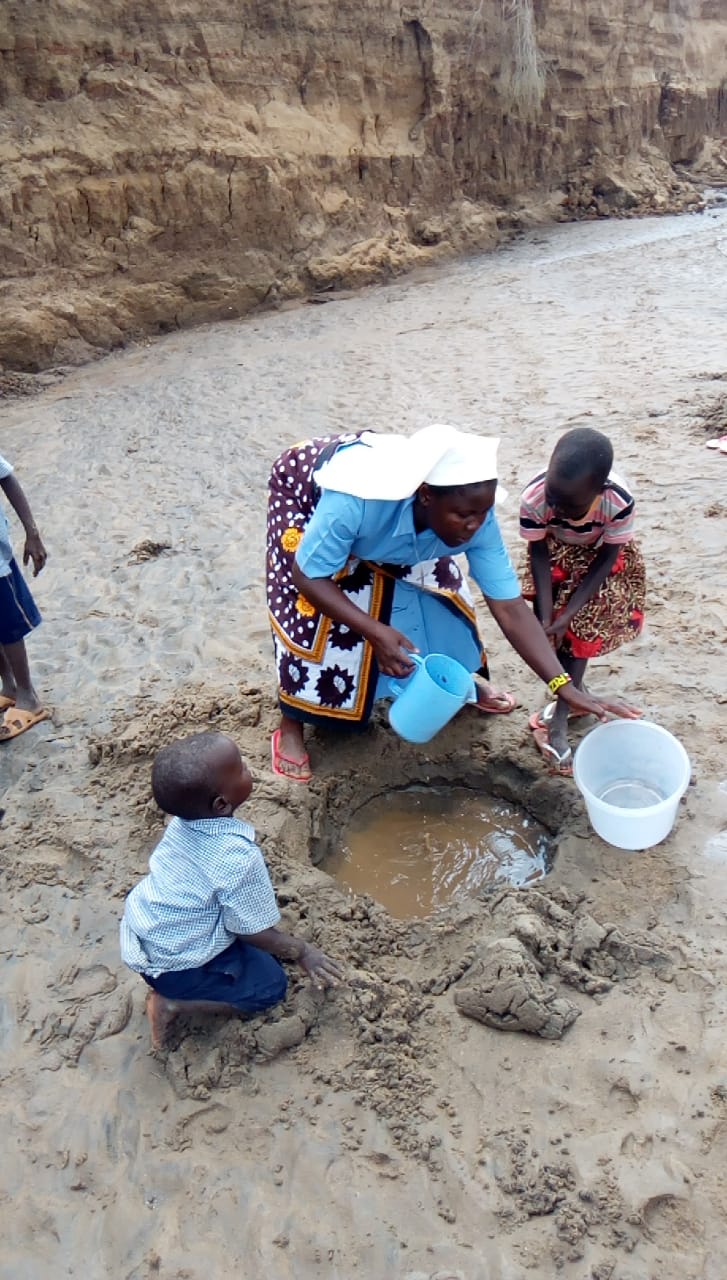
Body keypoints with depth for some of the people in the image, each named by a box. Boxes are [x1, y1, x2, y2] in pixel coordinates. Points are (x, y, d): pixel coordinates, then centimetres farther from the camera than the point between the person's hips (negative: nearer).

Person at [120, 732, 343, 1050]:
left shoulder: (183, 819, -11)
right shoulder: (238, 858, -33)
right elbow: (251, 931, -19)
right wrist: (302, 951, -2)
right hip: (169, 963, -7)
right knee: (271, 984, 4)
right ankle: (172, 1002, 0)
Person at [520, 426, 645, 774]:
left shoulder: (618, 502, -39)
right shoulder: (533, 498, -37)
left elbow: (607, 558, -23)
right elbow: (539, 553, -20)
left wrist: (567, 615, -26)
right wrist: (546, 617, -25)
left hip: (599, 558, -1)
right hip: (557, 554, 1)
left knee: (579, 630, -7)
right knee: (551, 628, -4)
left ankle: (559, 719, 4)